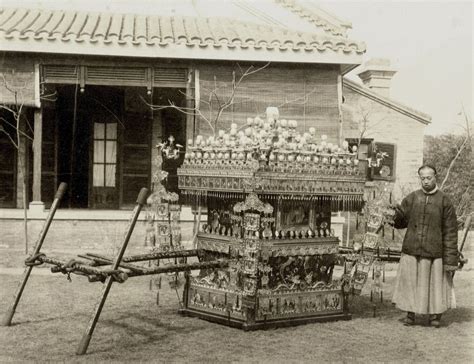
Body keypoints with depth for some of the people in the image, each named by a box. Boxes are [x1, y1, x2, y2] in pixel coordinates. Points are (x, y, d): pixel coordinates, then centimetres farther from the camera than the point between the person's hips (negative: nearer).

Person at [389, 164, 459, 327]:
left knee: (435, 284, 5)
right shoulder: (411, 198, 5)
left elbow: (450, 232, -2)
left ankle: (435, 316, 21)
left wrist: (450, 259, -7)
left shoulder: (444, 201, -2)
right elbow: (400, 223, 11)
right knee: (410, 283, 6)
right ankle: (410, 314, 21)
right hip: (411, 251, 2)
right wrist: (396, 216, -14)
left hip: (434, 253, -2)